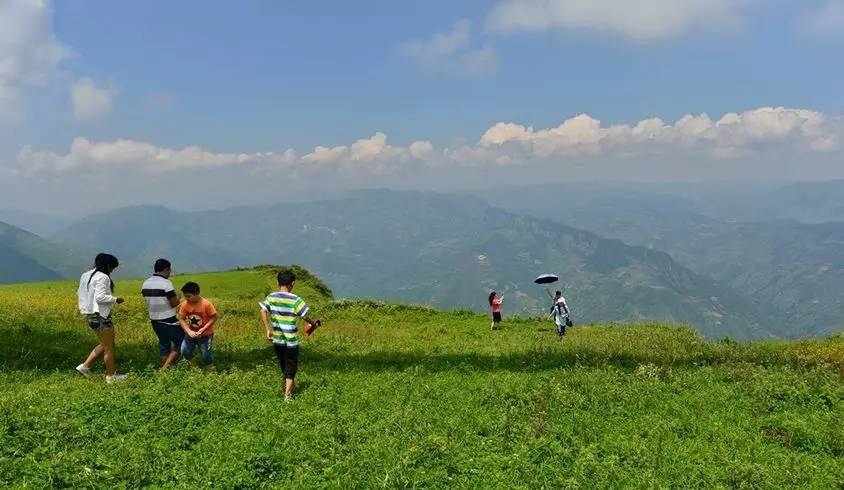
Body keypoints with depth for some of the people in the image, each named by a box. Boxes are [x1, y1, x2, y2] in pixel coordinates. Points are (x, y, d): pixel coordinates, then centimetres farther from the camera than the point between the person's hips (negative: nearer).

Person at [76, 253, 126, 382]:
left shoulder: (86, 275, 12)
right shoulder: (103, 277, -17)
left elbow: (79, 293, 18)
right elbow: (100, 297, -24)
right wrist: (115, 299, -12)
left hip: (90, 314, 10)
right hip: (100, 315, -10)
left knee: (104, 344, 21)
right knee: (109, 347, 3)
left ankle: (85, 366, 15)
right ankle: (111, 376, 12)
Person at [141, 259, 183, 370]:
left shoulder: (145, 284, 6)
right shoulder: (166, 283, -18)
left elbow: (148, 301, 15)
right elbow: (174, 303, -18)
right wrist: (177, 297, 3)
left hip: (154, 320, 7)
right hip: (170, 321, -7)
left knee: (163, 344, 17)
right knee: (180, 344, 3)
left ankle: (164, 368, 18)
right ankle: (165, 367, -6)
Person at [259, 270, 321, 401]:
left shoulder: (271, 297, -2)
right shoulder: (294, 299, -14)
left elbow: (263, 312, -10)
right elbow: (305, 316, -13)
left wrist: (268, 330, -5)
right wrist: (314, 323, 5)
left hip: (277, 339, 4)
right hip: (291, 340, -4)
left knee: (283, 365, 23)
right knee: (291, 366, 8)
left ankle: (291, 384, 41)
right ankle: (287, 393, 1)